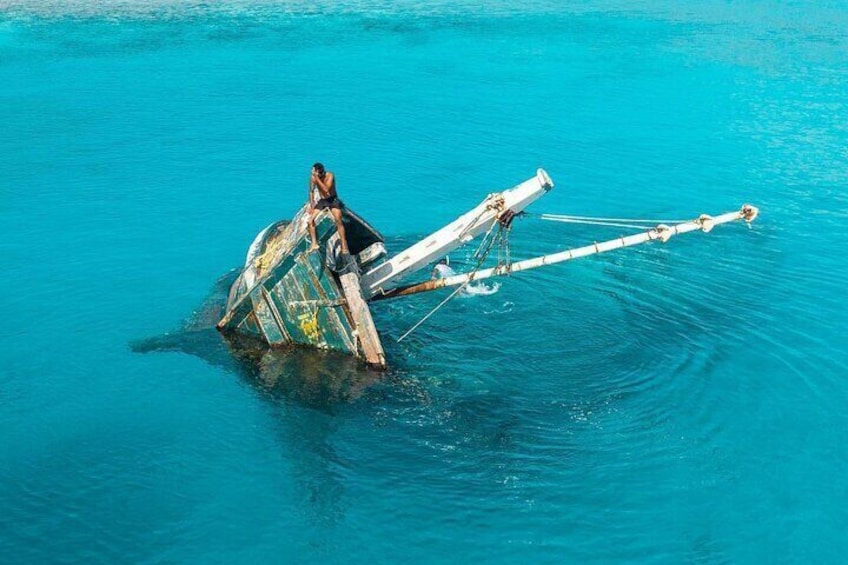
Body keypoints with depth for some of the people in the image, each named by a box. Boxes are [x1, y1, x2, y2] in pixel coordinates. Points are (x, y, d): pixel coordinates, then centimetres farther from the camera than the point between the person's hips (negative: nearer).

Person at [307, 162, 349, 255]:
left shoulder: (330, 176, -18)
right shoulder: (313, 178, -6)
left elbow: (326, 189, -31)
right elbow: (311, 191, 6)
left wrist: (317, 179, -33)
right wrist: (311, 205, -2)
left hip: (333, 200, -5)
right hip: (321, 201, 5)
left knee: (338, 221, -24)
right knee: (310, 220, -10)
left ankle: (344, 246, -25)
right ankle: (314, 244, -6)